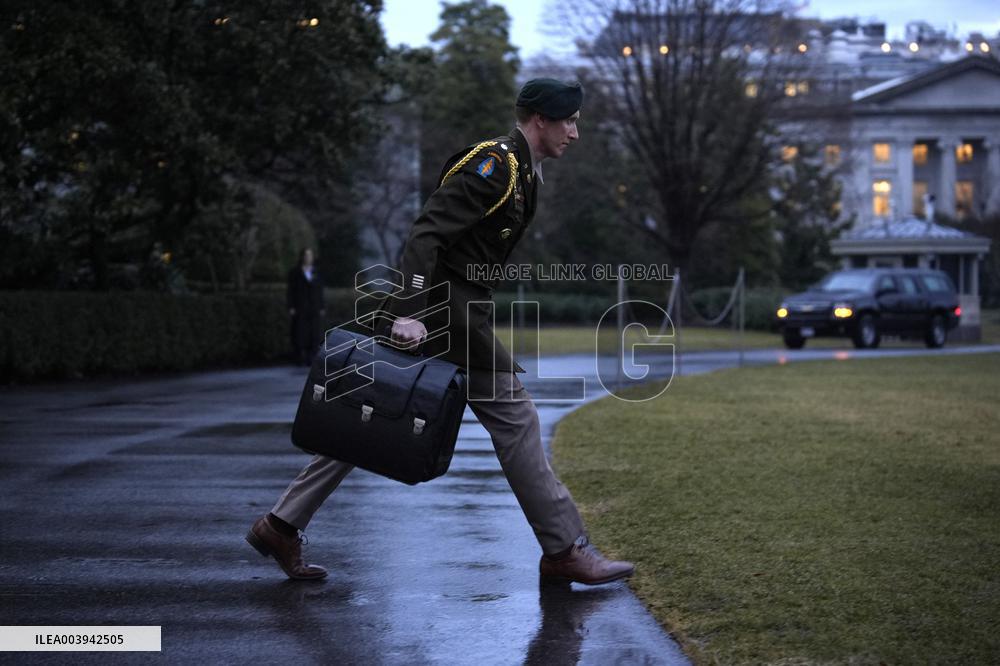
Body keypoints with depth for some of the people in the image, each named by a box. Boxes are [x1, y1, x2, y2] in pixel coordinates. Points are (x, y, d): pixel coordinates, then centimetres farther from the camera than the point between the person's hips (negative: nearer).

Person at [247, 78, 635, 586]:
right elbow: (427, 233, -23)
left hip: (459, 307, 10)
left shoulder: (521, 171, 19)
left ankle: (282, 524, 12)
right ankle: (564, 550, 3)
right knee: (513, 417, -4)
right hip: (446, 308, -10)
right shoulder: (493, 165, -13)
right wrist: (409, 312, -31)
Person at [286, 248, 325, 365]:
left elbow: (320, 291, 10)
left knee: (315, 333, -2)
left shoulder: (316, 272, 10)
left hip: (314, 307, 3)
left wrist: (322, 307, 5)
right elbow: (291, 291, -2)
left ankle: (312, 359, 2)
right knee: (300, 333, -4)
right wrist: (291, 307, -10)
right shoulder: (294, 272, 1)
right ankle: (300, 359, 2)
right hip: (300, 307, -3)